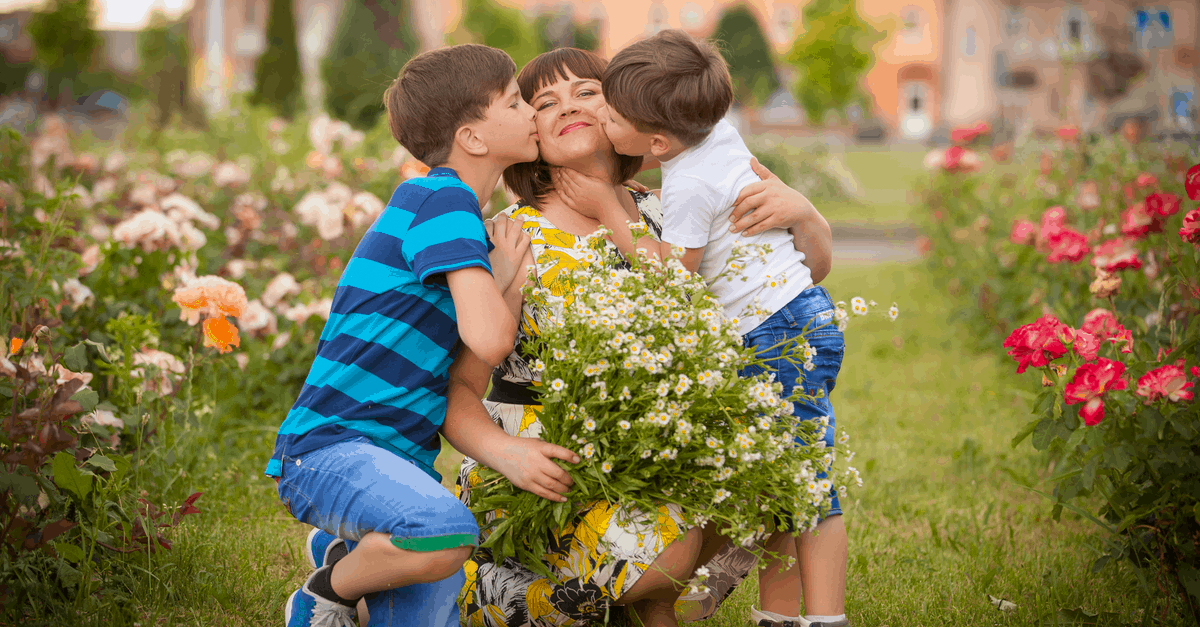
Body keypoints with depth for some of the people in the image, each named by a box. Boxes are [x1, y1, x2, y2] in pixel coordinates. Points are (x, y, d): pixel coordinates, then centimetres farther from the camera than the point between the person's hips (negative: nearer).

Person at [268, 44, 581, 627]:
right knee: (447, 533, -36)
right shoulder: (442, 198, -11)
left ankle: (349, 547, 25)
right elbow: (488, 339, -23)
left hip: (400, 460, 9)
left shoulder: (464, 221, 20)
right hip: (328, 445, -9)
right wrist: (503, 275, -1)